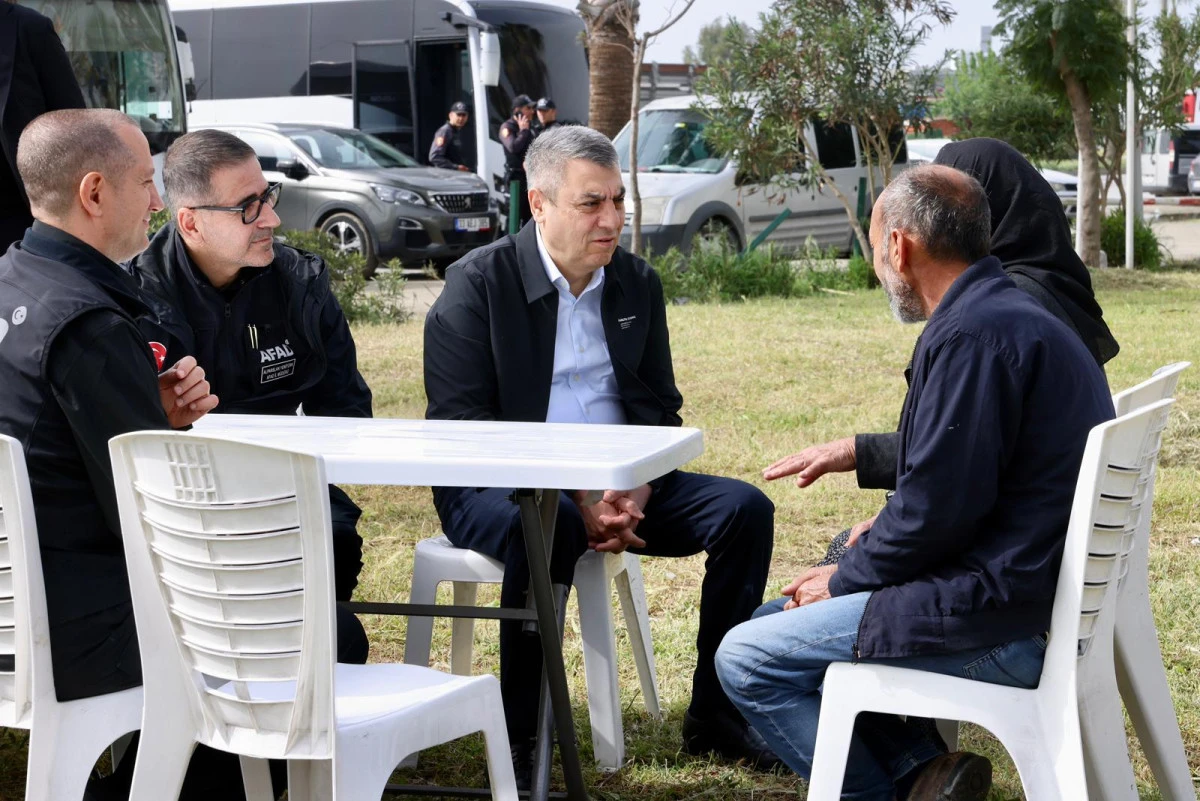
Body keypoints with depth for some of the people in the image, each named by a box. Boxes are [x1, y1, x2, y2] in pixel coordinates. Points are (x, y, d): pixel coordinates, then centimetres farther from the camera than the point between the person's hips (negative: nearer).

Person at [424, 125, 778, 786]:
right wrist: (574, 502, -24)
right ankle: (519, 745, -27)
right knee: (545, 527, -39)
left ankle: (713, 718, -3)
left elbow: (659, 406, 10)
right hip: (494, 489, -5)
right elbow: (458, 427, -15)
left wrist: (635, 491, -13)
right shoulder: (478, 284, -8)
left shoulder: (637, 284, 9)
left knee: (744, 509, -12)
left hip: (617, 486, 6)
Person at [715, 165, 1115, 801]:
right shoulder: (1011, 315, 15)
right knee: (777, 621, 17)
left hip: (1000, 623, -11)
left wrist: (845, 581, -7)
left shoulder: (974, 334, -20)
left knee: (745, 661, -8)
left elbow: (937, 507, -22)